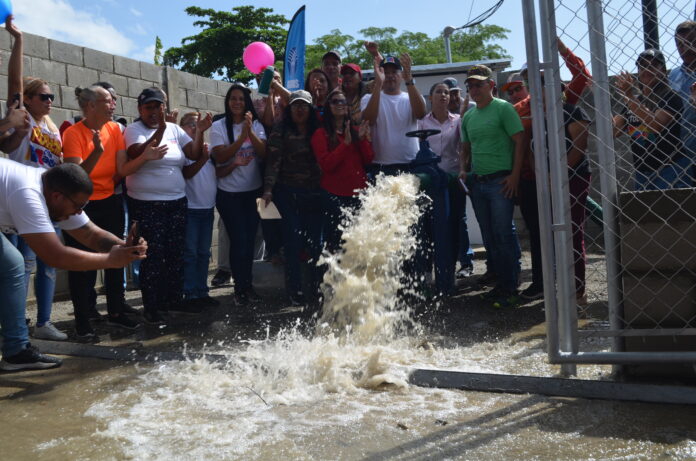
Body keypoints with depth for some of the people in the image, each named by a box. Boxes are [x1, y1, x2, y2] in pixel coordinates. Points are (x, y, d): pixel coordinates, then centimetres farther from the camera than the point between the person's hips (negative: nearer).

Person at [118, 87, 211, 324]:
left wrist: (200, 131, -10)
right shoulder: (133, 130, -3)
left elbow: (194, 153, 5)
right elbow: (140, 152, -22)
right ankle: (151, 307, 7)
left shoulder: (174, 129, 11)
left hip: (177, 202, 5)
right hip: (147, 205, -5)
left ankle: (174, 299, 24)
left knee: (176, 253, 11)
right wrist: (161, 127, -30)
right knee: (153, 256, -3)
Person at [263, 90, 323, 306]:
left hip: (314, 193, 3)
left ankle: (316, 286, 18)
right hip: (288, 193, -3)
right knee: (293, 241, -1)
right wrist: (268, 189, -18)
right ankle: (295, 290, 9)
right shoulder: (281, 131, -1)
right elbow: (273, 161, -8)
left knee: (316, 240, 3)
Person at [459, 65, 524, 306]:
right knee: (489, 238, 10)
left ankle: (509, 287, 4)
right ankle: (501, 283, 20)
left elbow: (518, 142, -8)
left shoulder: (503, 108, -4)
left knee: (504, 236, -5)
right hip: (477, 182, 7)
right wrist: (462, 169, 6)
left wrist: (514, 175, -15)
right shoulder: (468, 116, 14)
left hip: (500, 181, -7)